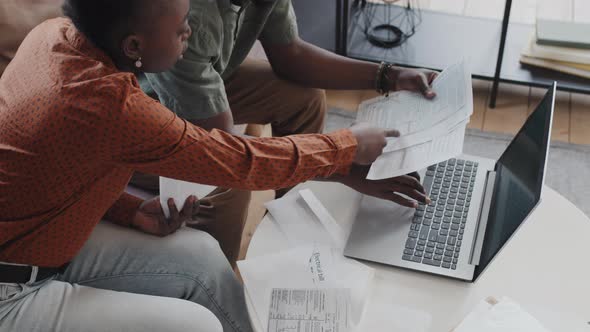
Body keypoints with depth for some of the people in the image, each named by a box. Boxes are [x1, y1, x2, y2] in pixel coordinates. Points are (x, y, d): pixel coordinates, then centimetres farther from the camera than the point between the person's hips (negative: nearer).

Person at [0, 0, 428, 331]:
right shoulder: (109, 103, -33)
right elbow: (243, 161, -21)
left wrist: (133, 211, -8)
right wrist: (349, 145, -8)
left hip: (38, 231, 8)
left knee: (203, 258, 2)